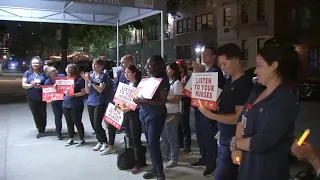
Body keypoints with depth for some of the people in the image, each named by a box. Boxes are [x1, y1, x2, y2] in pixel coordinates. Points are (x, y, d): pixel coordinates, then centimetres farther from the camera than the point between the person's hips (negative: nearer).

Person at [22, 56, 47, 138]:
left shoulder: (44, 73, 0)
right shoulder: (27, 73, 2)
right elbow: (23, 85, -1)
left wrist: (40, 86, -19)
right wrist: (31, 85, -21)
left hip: (42, 97, 0)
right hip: (31, 98, 1)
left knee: (43, 113, 8)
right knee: (36, 114, 2)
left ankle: (42, 129, 26)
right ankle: (41, 130, 14)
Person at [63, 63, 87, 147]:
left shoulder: (80, 80, -11)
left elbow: (84, 92, -14)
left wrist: (74, 95, -23)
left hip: (76, 105, -7)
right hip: (66, 104, 7)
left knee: (77, 122, 1)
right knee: (69, 122, 14)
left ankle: (82, 139, 16)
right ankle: (71, 139, 27)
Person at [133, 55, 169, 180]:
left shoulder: (163, 80, -11)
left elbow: (162, 101, -17)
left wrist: (143, 101, -22)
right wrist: (138, 100, -3)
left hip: (156, 116, -7)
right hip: (145, 114, 7)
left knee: (153, 144, -8)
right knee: (150, 143, 13)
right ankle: (155, 168, 26)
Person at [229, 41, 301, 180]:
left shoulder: (284, 100, -21)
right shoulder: (258, 91, 7)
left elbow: (262, 142, -26)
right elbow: (243, 119, 6)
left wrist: (234, 143, -9)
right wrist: (237, 149, -10)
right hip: (247, 164, 7)